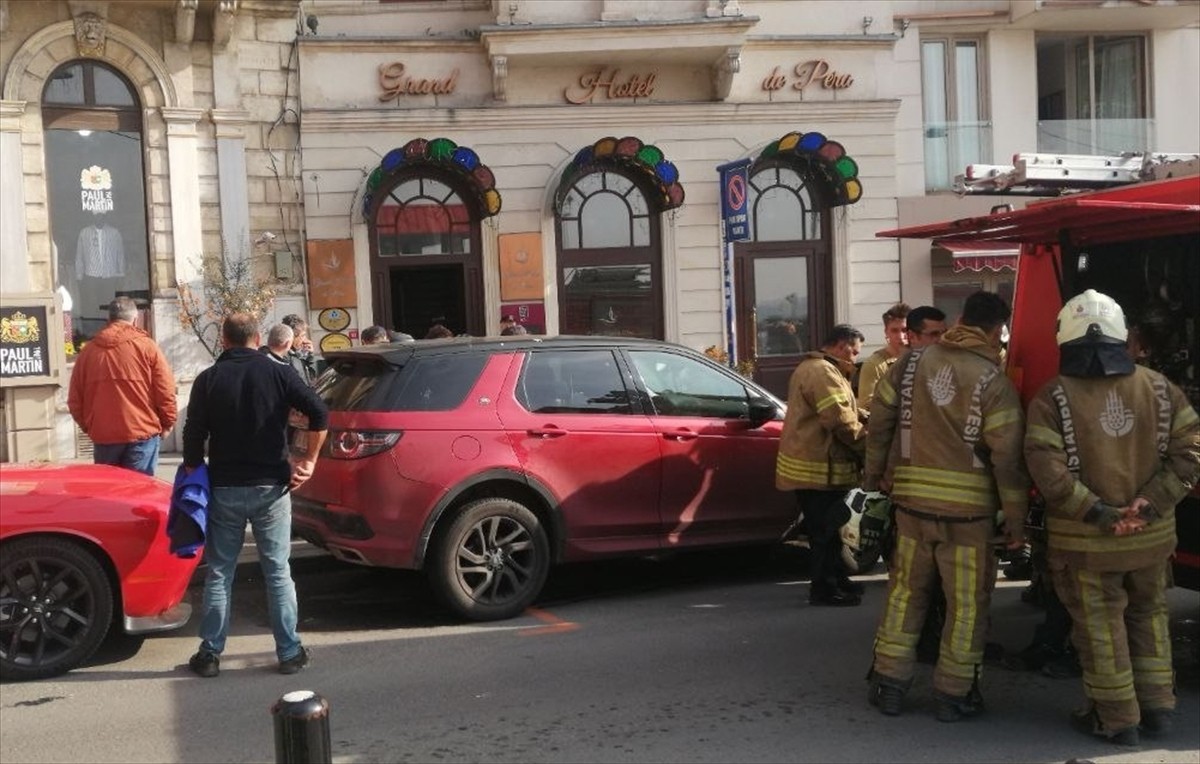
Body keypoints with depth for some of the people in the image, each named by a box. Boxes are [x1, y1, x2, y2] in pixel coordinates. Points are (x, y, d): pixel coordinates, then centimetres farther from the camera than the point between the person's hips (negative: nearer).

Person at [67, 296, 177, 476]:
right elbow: (165, 391, -5)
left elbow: (74, 398, 9)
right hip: (142, 434, -3)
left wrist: (88, 426, 21)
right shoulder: (146, 346, -3)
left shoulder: (89, 350, 7)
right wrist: (167, 423, 8)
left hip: (103, 436, 3)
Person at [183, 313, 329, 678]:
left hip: (223, 489, 1)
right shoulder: (277, 374, -1)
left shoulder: (208, 380, 1)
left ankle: (210, 654, 14)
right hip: (270, 487, 0)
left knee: (219, 573, 10)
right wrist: (308, 460, -3)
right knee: (278, 572, 7)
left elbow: (193, 437, -2)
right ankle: (290, 652, 9)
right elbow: (320, 414, -11)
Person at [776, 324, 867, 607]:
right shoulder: (823, 373, -18)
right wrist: (867, 443, -11)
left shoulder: (811, 368, 19)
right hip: (820, 469, -11)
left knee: (827, 528, 19)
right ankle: (824, 588, 3)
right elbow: (841, 421, -23)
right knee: (826, 530, -3)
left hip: (812, 464, 11)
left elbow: (838, 412, 21)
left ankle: (836, 579, 29)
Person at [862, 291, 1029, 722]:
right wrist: (1015, 520, -3)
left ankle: (889, 685, 21)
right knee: (967, 602, 9)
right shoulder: (992, 381, -10)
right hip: (968, 508, -4)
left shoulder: (912, 362, 2)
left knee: (906, 592, 16)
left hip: (912, 499, 4)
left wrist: (875, 474, 20)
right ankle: (954, 694, 17)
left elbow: (879, 421, 7)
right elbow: (1007, 456, -11)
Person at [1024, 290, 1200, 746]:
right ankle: (1157, 708, 30)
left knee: (1101, 627, 10)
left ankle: (1118, 720, 19)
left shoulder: (1052, 397, -13)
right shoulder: (1159, 387, -2)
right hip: (1152, 535, 4)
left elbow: (1047, 470, -21)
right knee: (1149, 616, 22)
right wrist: (1153, 502, -8)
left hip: (1084, 539, -3)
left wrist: (1097, 514, -16)